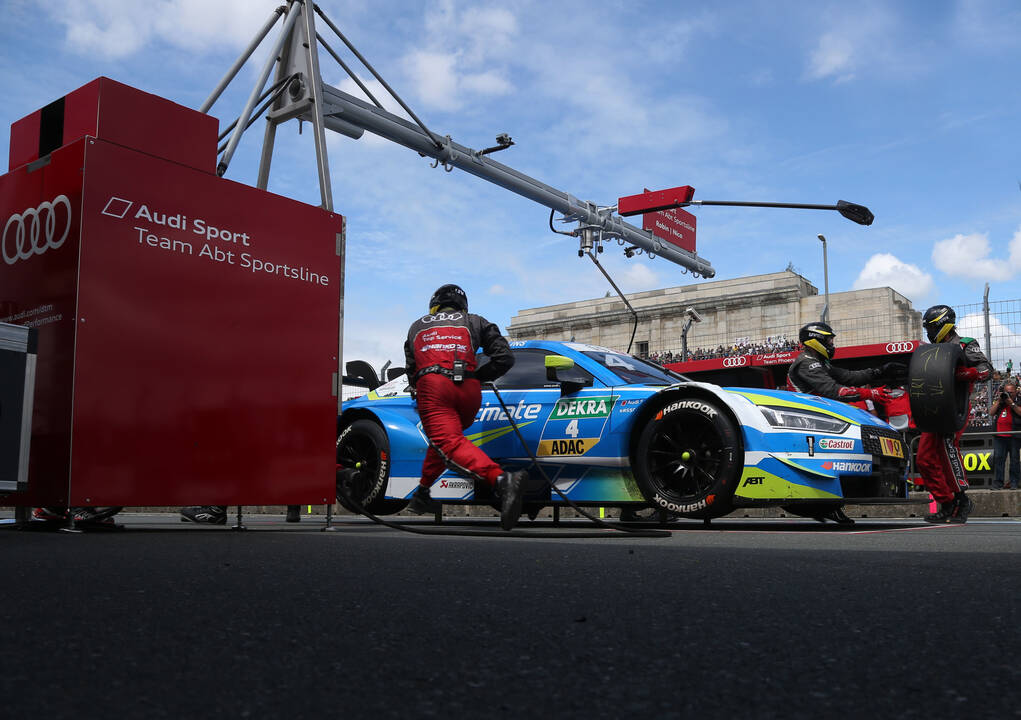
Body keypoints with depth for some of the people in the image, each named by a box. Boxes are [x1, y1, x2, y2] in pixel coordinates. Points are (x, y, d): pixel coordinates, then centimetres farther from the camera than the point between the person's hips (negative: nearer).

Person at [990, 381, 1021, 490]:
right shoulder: (1000, 402, 17)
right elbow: (992, 412, 6)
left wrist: (1011, 403, -13)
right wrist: (999, 400, 0)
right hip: (999, 436, 3)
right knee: (998, 457, -2)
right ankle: (997, 482, 0)